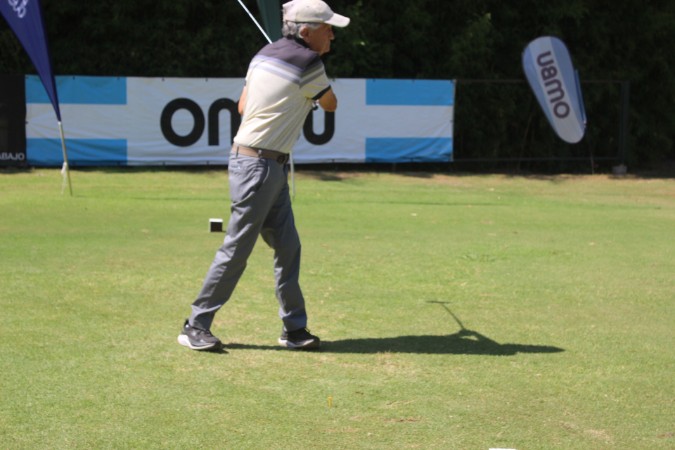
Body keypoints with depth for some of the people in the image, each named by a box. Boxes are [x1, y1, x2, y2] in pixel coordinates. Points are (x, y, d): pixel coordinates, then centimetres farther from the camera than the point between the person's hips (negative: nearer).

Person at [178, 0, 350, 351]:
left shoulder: (266, 54, 10)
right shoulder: (308, 63, -14)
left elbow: (243, 106, 17)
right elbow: (330, 105, 3)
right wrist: (310, 95, 23)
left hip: (273, 167, 9)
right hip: (258, 166, -9)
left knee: (288, 248, 9)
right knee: (236, 250, -4)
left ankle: (294, 328, 14)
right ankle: (195, 327, 3)